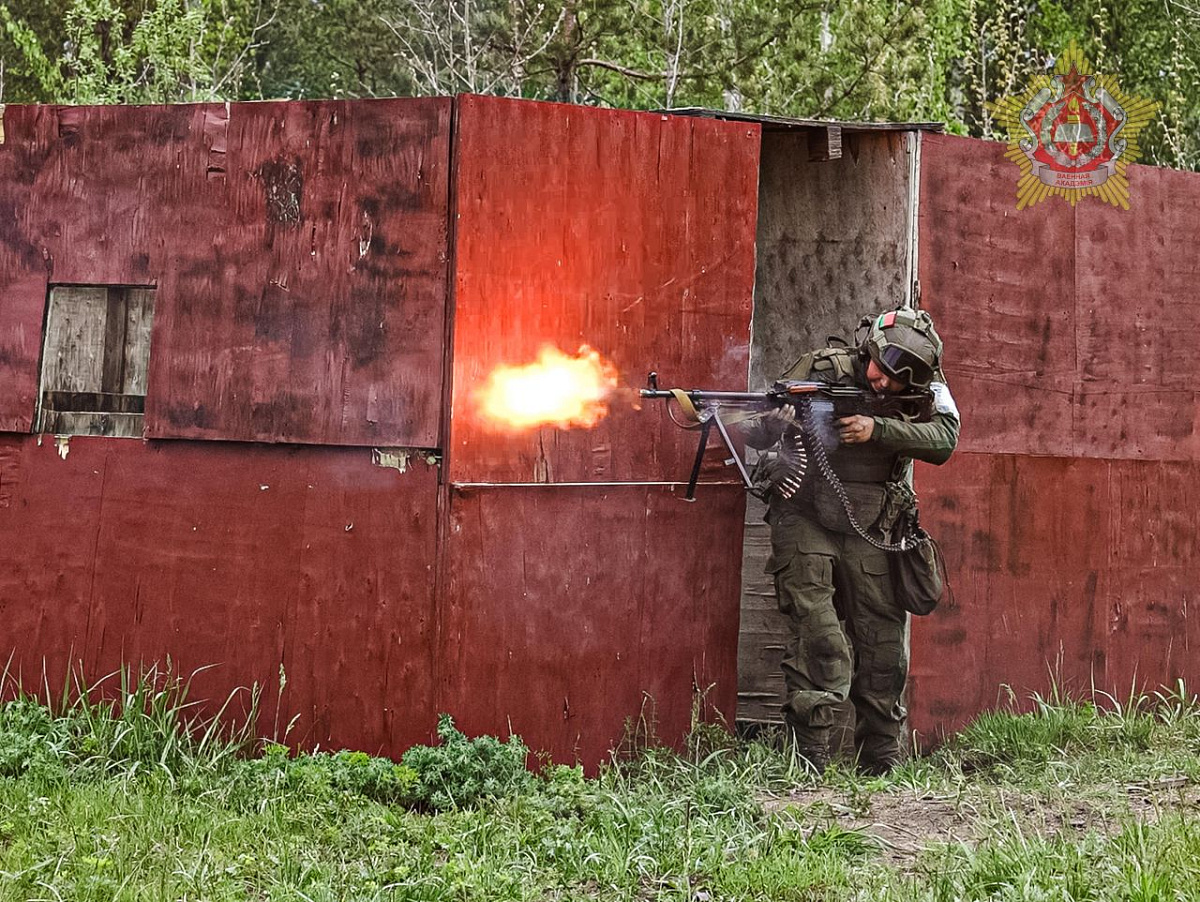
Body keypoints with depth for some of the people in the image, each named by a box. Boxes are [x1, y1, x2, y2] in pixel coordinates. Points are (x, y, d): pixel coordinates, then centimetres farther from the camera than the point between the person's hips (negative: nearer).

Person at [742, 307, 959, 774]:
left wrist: (875, 429, -31)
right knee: (819, 643, -15)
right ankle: (809, 764, -11)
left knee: (883, 642, 7)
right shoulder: (822, 370, -11)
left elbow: (944, 437, -20)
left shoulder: (926, 390, -3)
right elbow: (753, 430, -13)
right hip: (805, 520, -3)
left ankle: (883, 765, 22)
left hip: (869, 532, 3)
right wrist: (774, 425, -36)